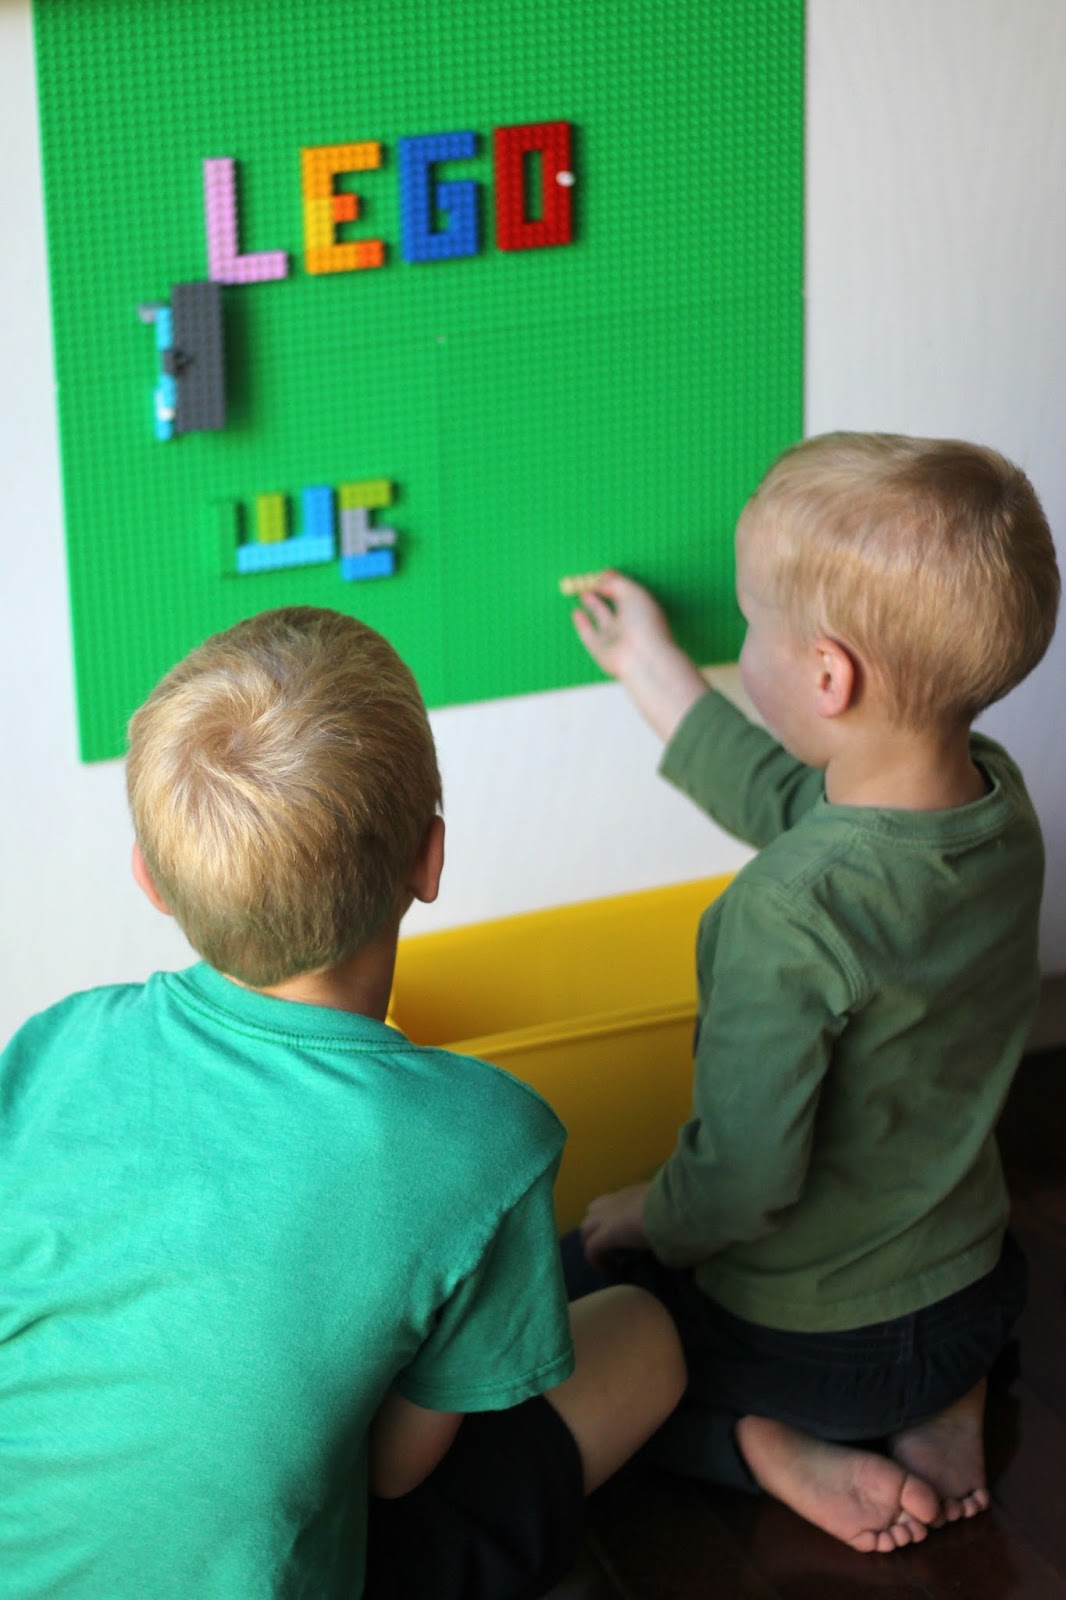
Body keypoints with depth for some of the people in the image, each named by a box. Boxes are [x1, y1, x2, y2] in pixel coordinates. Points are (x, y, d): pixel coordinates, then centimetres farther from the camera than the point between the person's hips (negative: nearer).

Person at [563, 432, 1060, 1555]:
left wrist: (647, 1214, -6)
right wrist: (649, 664, 19)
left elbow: (744, 1178, -29)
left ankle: (774, 1451, 1)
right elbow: (786, 797, 9)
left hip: (811, 1344, -6)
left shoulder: (792, 913, -35)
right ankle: (946, 1408, 13)